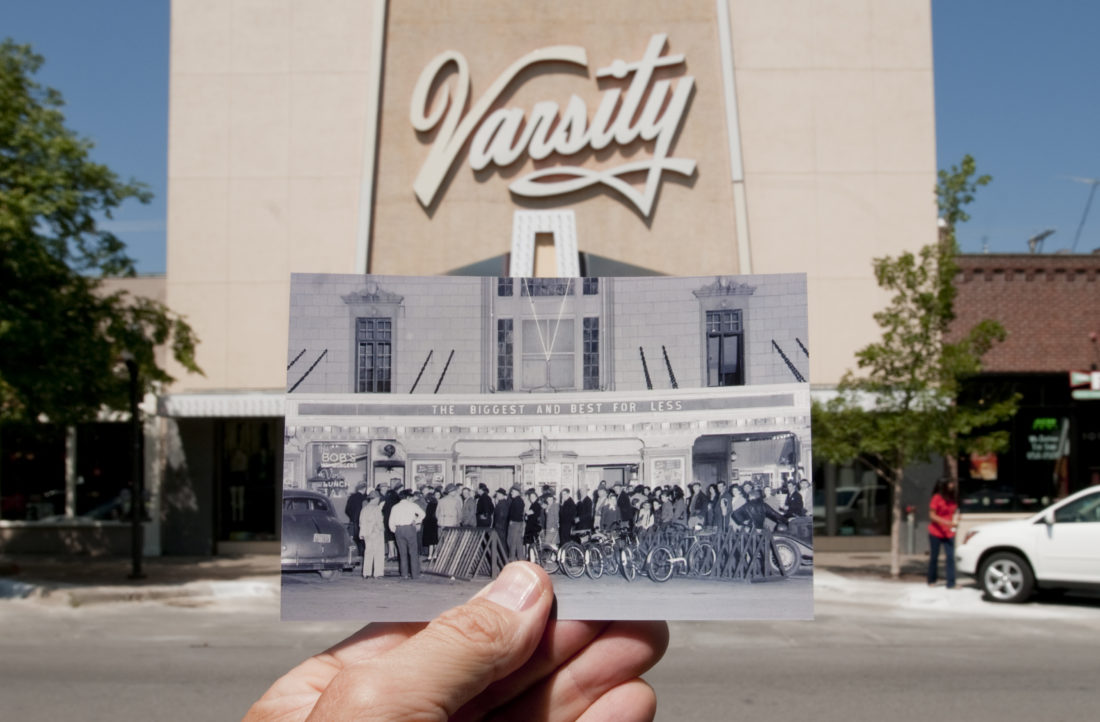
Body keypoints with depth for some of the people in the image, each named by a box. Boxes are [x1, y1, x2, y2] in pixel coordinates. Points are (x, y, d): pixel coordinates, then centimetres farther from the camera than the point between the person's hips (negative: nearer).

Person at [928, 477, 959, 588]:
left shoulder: (953, 498, 7)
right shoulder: (937, 498, -11)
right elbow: (932, 516, -13)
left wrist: (955, 521, -3)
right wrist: (946, 523, -23)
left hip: (949, 534, 4)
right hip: (936, 533, -4)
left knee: (951, 557, -6)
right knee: (934, 557, 7)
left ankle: (951, 583, -5)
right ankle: (931, 581, 22)